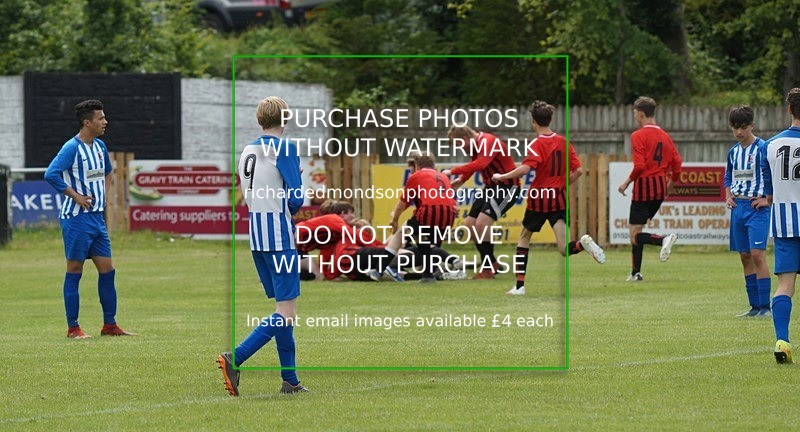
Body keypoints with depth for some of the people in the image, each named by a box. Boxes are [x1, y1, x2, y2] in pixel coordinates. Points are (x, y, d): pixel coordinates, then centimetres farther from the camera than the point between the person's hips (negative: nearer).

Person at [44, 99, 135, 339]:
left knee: (107, 271, 6)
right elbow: (51, 174, -22)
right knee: (74, 272, -2)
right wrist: (76, 196, -19)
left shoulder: (100, 146, 12)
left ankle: (109, 325, 13)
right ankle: (73, 327, 3)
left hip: (97, 217, 8)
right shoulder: (72, 148, -13)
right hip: (76, 218, -8)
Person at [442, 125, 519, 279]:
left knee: (482, 223, -21)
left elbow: (480, 164, -38)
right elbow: (474, 165, 21)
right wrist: (460, 180, 8)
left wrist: (452, 171, -36)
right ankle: (490, 263, 17)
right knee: (469, 224, 5)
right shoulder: (474, 145, 6)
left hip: (507, 186, -10)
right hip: (491, 186, 10)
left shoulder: (489, 142, -23)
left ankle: (488, 269, -10)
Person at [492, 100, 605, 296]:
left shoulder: (537, 145, -11)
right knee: (564, 249, -2)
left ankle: (520, 285, 16)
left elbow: (525, 169, -27)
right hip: (559, 198, 4)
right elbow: (578, 171, 4)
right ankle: (583, 243, -35)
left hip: (539, 198, -4)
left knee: (524, 237, 19)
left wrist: (502, 177, -16)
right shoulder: (563, 142, 5)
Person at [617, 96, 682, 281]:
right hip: (660, 189, 7)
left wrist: (626, 182, -5)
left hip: (644, 185, -7)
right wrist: (670, 185, 23)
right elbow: (676, 163, 10)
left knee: (634, 234, -5)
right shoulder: (664, 136, 10)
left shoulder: (638, 136, -10)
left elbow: (639, 166, -19)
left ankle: (664, 240, -30)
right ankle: (636, 272, 17)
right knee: (636, 230, 17)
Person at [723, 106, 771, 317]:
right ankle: (755, 306, 15)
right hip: (738, 206, 7)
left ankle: (765, 306, -14)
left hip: (756, 207, -7)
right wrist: (728, 196, 8)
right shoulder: (734, 151, 13)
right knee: (745, 256, 8)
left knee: (756, 253, -15)